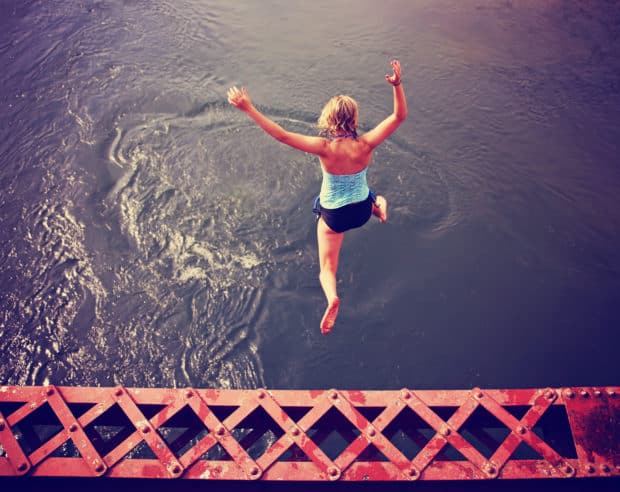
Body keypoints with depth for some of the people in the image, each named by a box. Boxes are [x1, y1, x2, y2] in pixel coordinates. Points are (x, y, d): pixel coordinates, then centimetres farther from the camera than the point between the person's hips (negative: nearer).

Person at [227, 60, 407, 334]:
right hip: (362, 210, 2)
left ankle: (332, 297, -16)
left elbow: (281, 135, -31)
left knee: (327, 267, 8)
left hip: (333, 214, -2)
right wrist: (397, 84, -17)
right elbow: (399, 116, -17)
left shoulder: (324, 148, -30)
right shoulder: (365, 145, -25)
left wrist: (248, 108, -27)